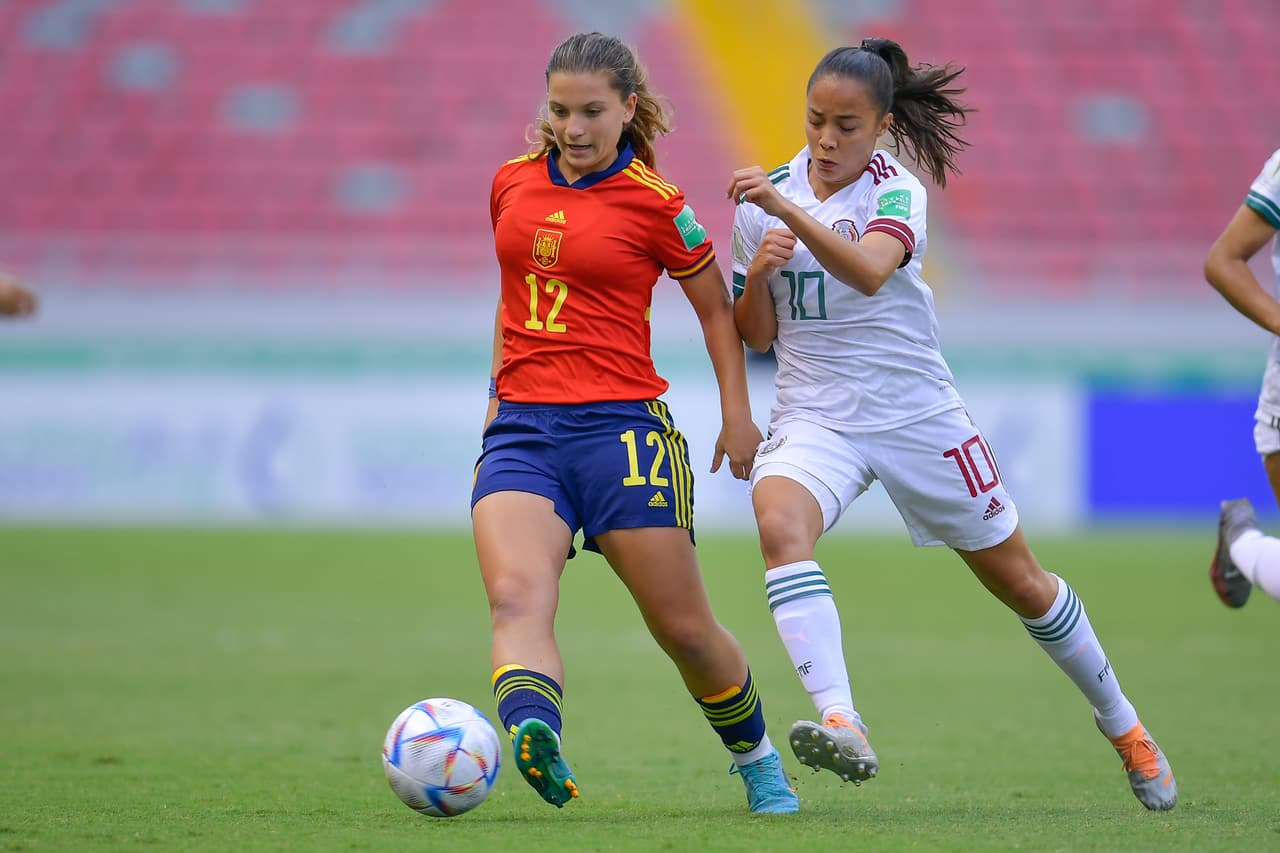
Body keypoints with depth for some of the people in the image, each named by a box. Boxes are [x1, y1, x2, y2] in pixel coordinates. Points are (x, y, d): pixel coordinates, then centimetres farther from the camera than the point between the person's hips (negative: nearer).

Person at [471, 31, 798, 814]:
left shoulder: (654, 204, -3)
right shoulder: (514, 184, 11)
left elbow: (717, 308, 9)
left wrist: (737, 414, 5)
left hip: (621, 425, -3)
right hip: (521, 427, 4)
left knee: (684, 628, 3)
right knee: (515, 595, -24)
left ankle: (759, 764, 26)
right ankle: (537, 744, -47)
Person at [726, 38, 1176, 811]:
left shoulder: (895, 191, -11)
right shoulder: (765, 198, 2)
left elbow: (869, 271, -34)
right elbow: (756, 336, 7)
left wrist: (789, 212, -46)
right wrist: (759, 271, -13)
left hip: (917, 413, -2)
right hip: (814, 417, 2)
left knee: (1020, 581, 10)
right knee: (780, 522, -32)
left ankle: (1122, 725, 34)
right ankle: (842, 725, -44)